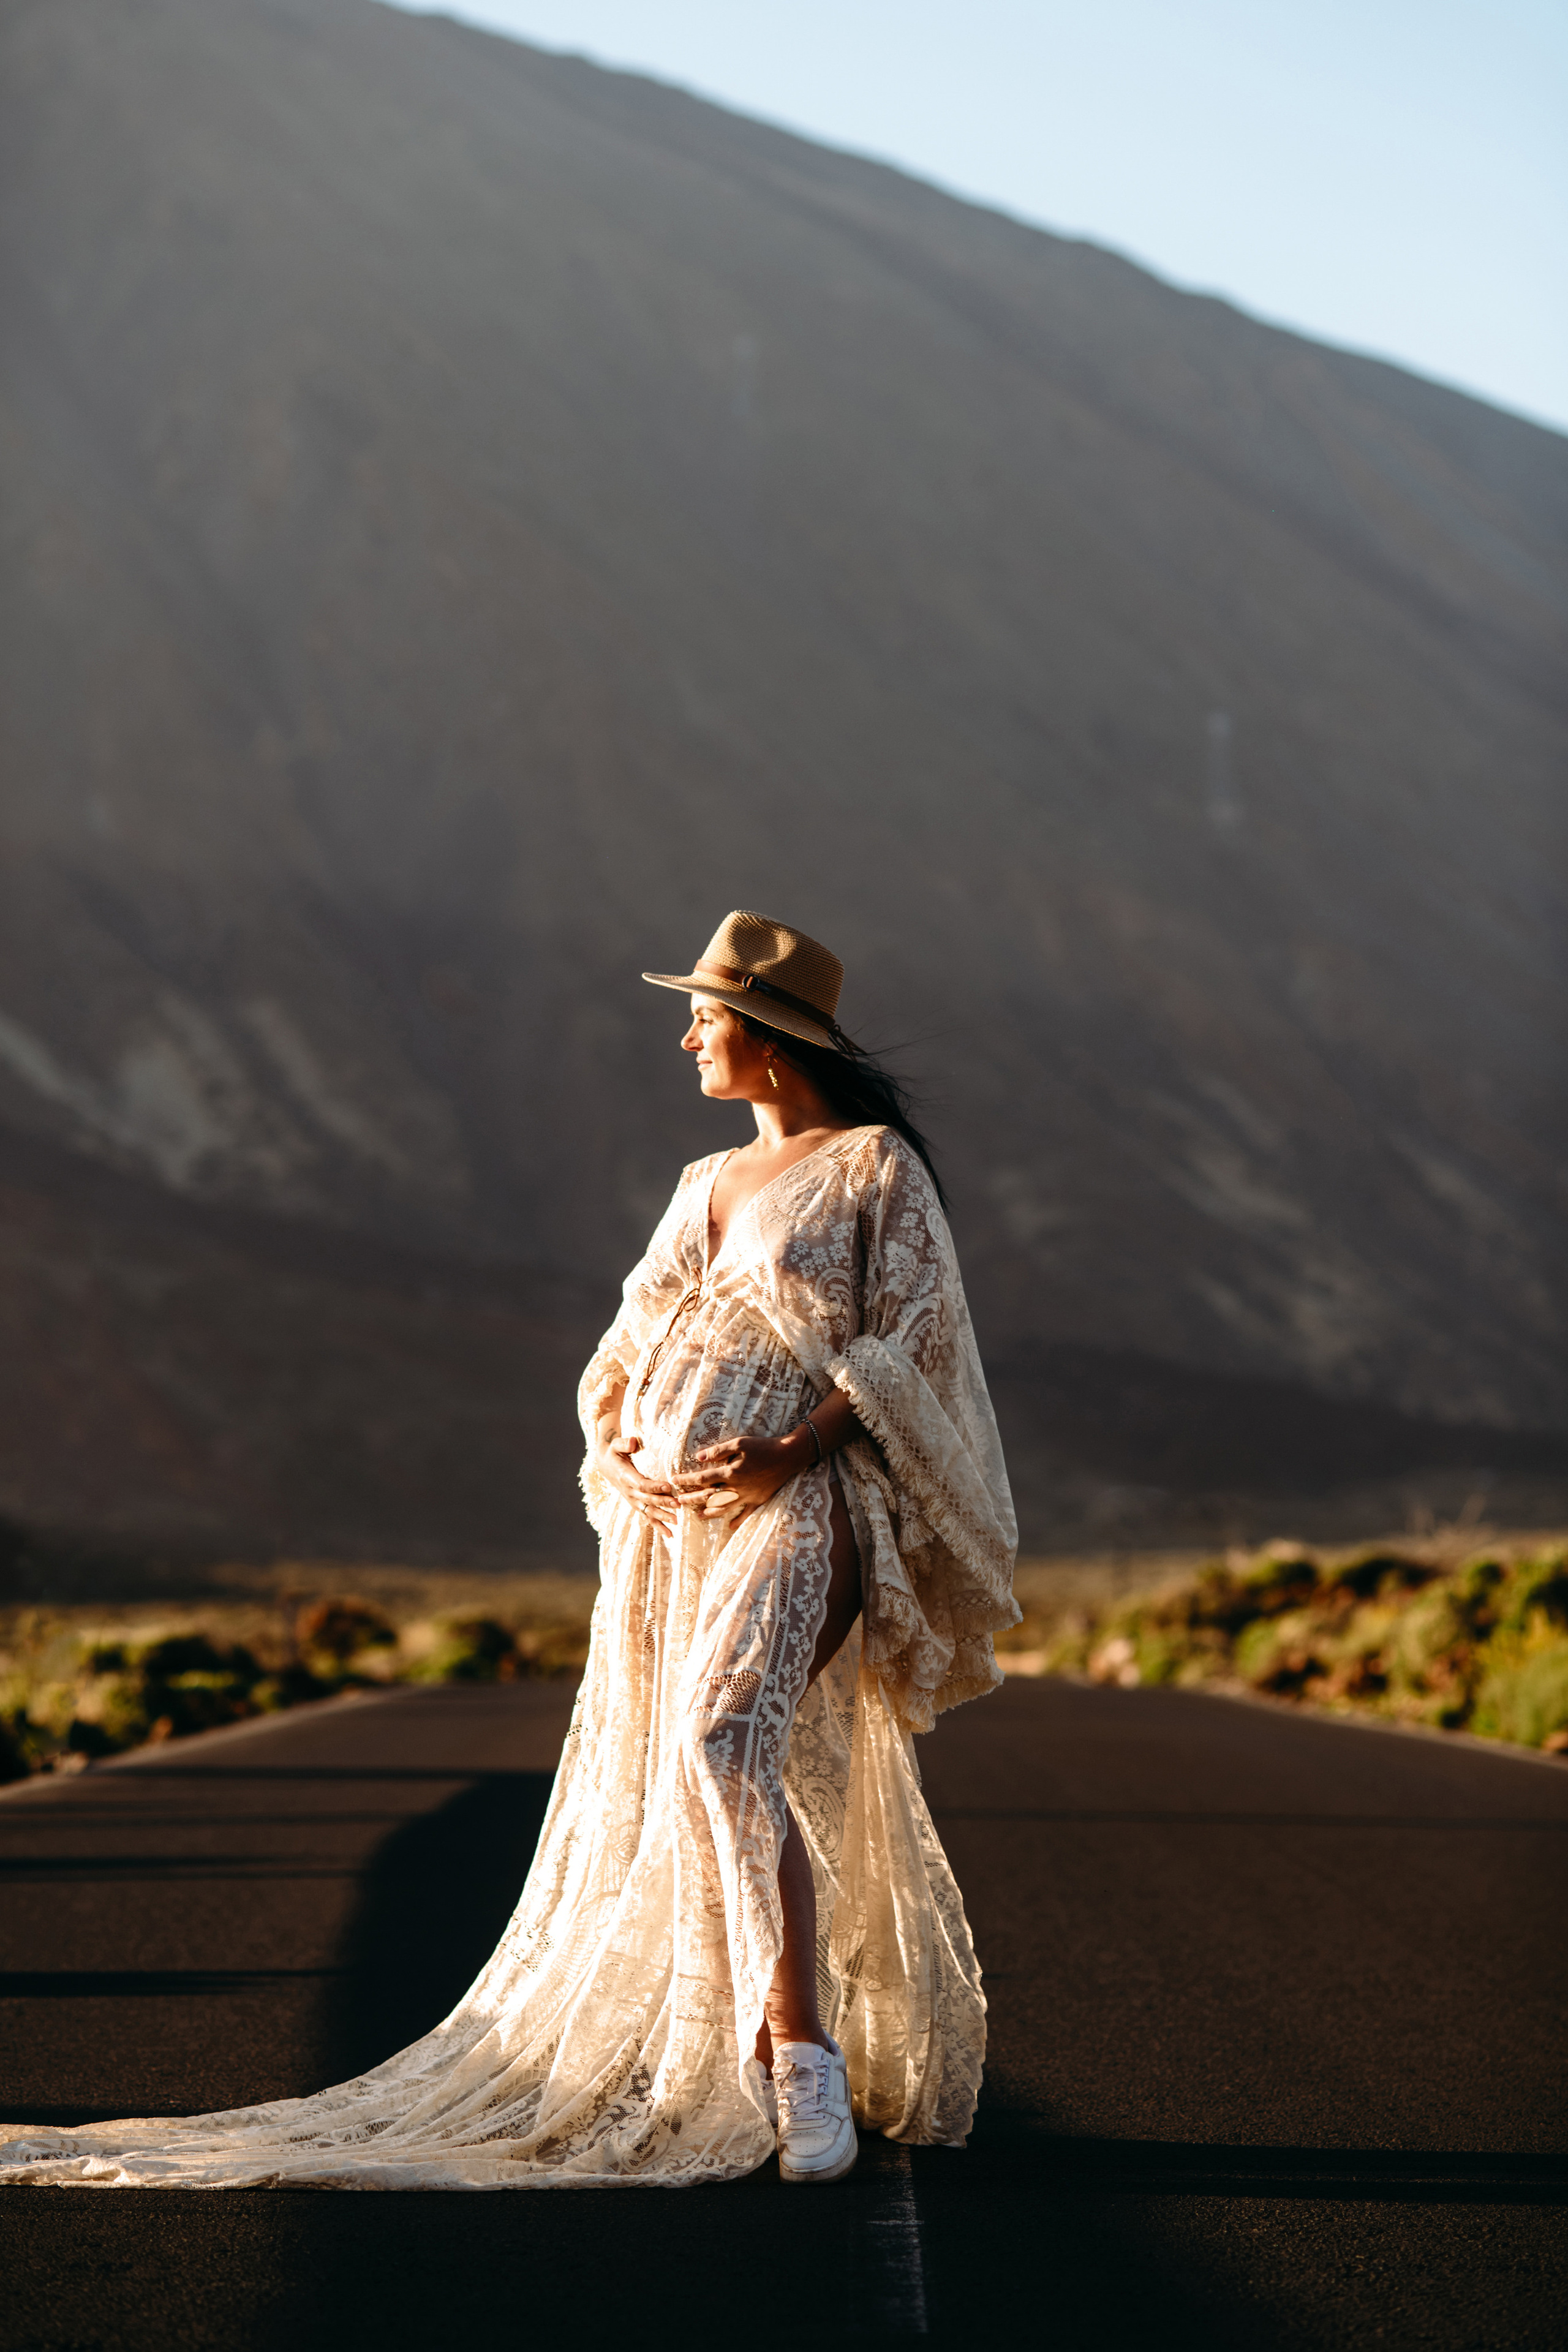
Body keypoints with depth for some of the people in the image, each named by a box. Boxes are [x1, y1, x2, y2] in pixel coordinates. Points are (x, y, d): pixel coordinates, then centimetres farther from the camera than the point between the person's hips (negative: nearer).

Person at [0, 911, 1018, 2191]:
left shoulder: (880, 1168, 1)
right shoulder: (703, 1187, 21)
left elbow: (910, 1356, -6)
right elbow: (623, 1365, 21)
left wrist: (790, 1454, -19)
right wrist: (622, 1458, 0)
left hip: (798, 1513, -7)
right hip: (669, 1528, 7)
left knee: (724, 1748, -31)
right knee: (650, 1828, 5)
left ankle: (805, 2057, -31)